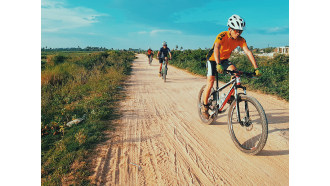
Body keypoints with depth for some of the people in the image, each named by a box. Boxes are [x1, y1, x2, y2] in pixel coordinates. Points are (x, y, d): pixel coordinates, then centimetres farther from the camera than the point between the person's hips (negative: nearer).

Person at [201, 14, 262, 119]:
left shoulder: (240, 40, -15)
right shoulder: (222, 36, -28)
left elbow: (248, 52, -23)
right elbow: (216, 48, -44)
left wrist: (256, 68, -33)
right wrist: (218, 65, -60)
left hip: (224, 60, 4)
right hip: (213, 59, -4)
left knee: (234, 71, -26)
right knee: (210, 83, -11)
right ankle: (204, 106, 6)